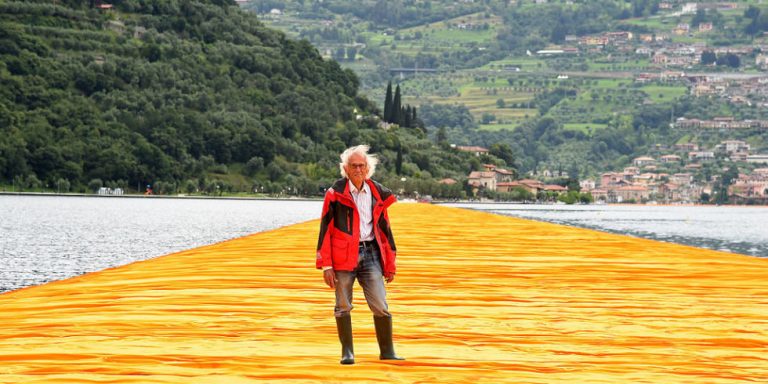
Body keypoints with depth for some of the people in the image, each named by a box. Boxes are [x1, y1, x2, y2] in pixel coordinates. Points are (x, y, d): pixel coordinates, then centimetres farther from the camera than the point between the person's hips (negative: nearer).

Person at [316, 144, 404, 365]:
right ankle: (347, 352, 13)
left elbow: (385, 229, 16)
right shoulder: (336, 193, -2)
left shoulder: (377, 194, 9)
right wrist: (326, 265, -7)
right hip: (344, 255, -2)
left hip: (371, 253, 2)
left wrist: (390, 264, 14)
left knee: (380, 306, -3)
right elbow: (325, 230, -2)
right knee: (343, 307, 4)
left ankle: (387, 351, 7)